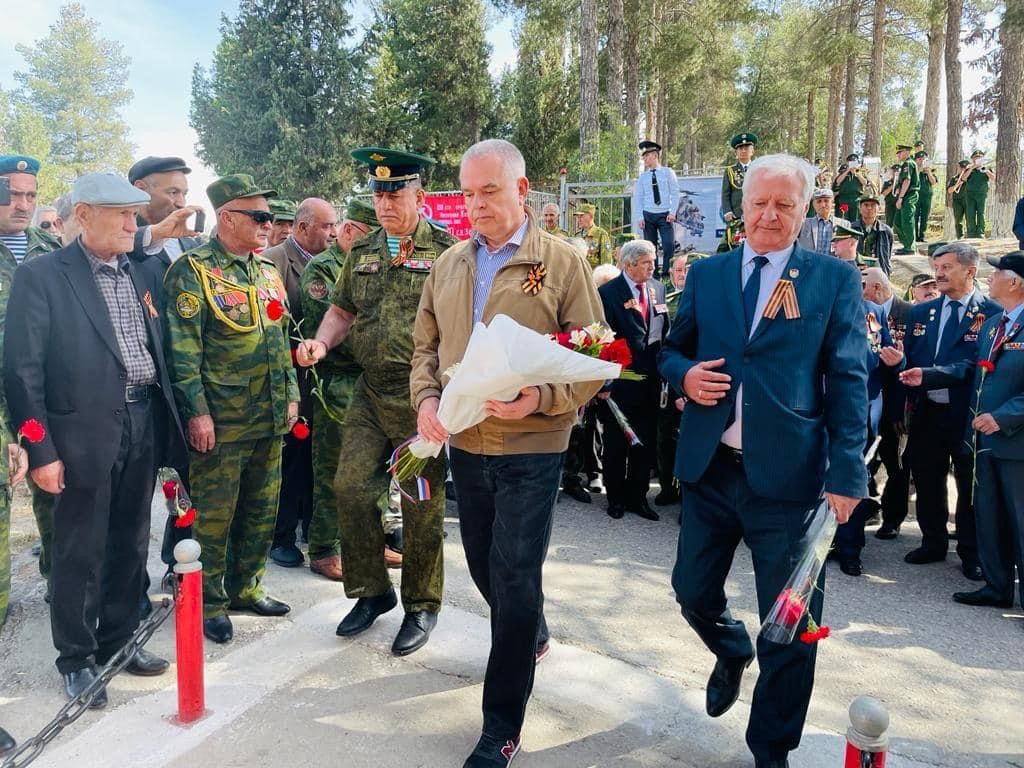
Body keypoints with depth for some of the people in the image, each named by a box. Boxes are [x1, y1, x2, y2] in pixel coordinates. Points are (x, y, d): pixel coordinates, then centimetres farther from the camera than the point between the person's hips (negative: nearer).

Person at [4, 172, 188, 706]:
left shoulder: (140, 276, 12)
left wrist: (166, 428, 8)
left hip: (143, 425, 6)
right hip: (84, 433, -5)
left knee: (130, 545, 16)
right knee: (79, 553, 6)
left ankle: (118, 639, 33)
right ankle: (76, 658, 24)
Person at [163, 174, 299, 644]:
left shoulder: (268, 272, 13)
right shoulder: (193, 271, -9)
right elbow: (183, 350, -14)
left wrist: (290, 394, 13)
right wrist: (197, 412, -17)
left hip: (271, 419, 7)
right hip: (221, 422, -7)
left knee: (262, 510, 15)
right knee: (213, 515, 5)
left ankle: (245, 587, 32)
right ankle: (210, 602, 21)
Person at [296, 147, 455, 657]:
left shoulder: (446, 251, -5)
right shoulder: (362, 252, 12)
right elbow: (342, 310, 21)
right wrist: (322, 342, 0)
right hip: (371, 394, 6)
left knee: (422, 501, 4)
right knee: (350, 486, 3)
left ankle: (421, 606, 22)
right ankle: (372, 590, 23)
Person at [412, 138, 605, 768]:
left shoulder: (562, 262, -7)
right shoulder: (450, 265, 8)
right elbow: (427, 345, 13)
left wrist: (540, 399, -24)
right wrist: (427, 397, -5)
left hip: (530, 447, -5)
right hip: (464, 444, 6)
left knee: (514, 581, -2)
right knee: (486, 569, 19)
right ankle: (532, 637, 50)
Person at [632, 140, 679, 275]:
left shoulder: (668, 172, 4)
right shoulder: (642, 177, 8)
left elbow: (675, 194, 1)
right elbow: (637, 198, 6)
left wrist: (672, 213, -8)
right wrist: (639, 217, -4)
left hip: (665, 215, -2)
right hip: (648, 215, 2)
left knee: (669, 244, -10)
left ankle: (666, 273, -1)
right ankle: (653, 274, 10)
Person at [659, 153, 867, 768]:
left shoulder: (835, 279, 0)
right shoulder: (707, 274, 9)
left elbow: (848, 381, -4)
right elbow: (673, 350, 15)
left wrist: (847, 473, -10)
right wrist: (685, 374, -8)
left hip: (789, 474, -3)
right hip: (709, 467, 3)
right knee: (693, 591, 15)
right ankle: (733, 654, 51)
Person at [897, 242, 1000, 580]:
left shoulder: (992, 313, -8)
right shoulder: (921, 312, 9)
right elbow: (910, 359, 10)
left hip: (968, 416, -5)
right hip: (927, 414, 5)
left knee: (970, 486, 9)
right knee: (927, 483, 15)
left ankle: (971, 552, 25)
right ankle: (933, 543, 33)